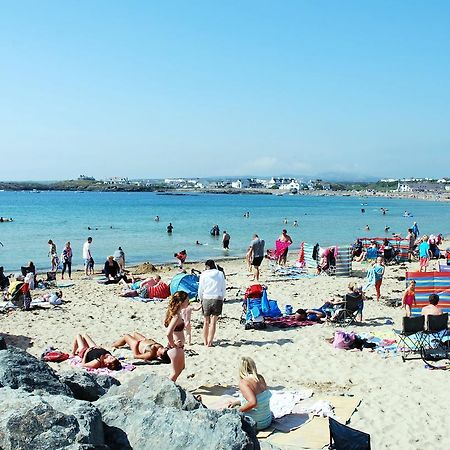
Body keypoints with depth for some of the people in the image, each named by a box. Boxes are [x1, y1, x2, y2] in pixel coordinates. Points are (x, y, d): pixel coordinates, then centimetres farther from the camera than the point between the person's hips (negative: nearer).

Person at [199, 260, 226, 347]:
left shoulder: (203, 274, 0)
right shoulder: (220, 274, 3)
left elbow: (200, 289, 3)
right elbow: (223, 288, 7)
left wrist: (201, 299, 17)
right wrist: (222, 298, 18)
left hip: (206, 298, 0)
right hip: (217, 298, 0)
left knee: (206, 322, 10)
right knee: (213, 322, 1)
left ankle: (205, 342, 14)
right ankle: (209, 342, -3)